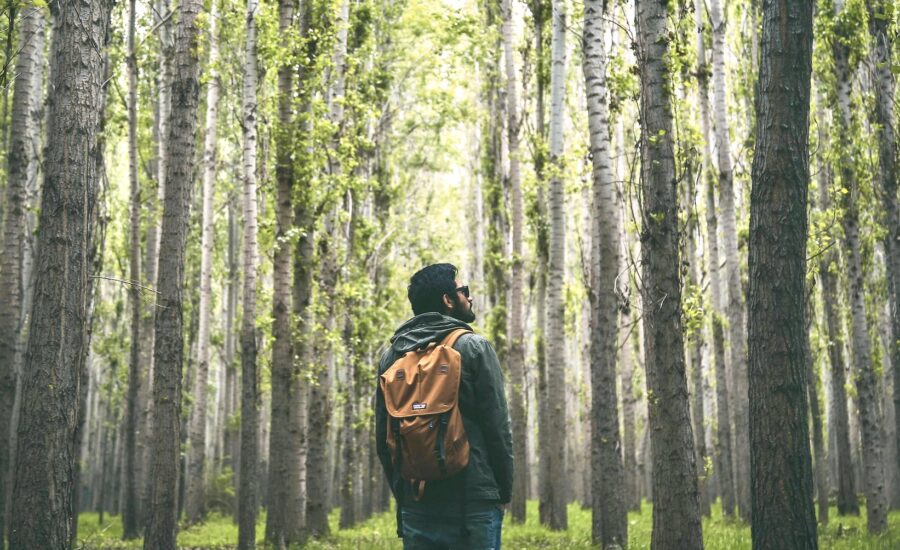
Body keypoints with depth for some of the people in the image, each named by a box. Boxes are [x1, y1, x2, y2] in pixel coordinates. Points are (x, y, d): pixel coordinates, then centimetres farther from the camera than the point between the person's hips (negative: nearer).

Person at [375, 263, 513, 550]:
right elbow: (498, 427, -7)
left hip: (416, 505, 5)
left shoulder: (391, 356, 9)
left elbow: (383, 437, 11)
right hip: (473, 504, -4)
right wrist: (504, 491, 3)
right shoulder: (474, 348, -4)